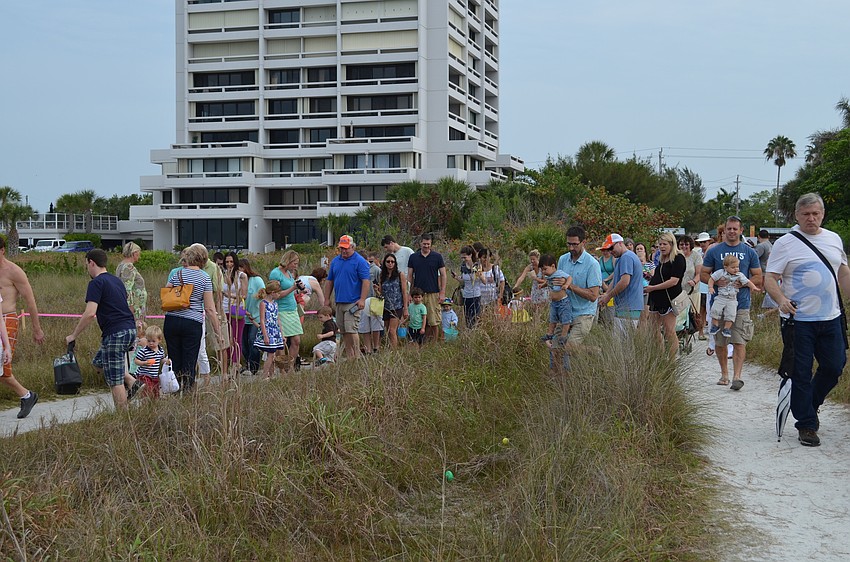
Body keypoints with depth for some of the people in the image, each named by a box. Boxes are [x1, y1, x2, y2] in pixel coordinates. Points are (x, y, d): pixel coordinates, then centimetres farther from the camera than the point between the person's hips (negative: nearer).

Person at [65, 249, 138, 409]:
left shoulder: (96, 283, -9)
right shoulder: (116, 280, 18)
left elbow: (90, 313, -19)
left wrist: (74, 335, -9)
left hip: (115, 334, -9)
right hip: (130, 330, 9)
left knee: (115, 382, -2)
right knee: (98, 362, 24)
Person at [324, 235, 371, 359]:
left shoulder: (360, 261, -4)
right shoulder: (335, 261, 15)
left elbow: (366, 281, -10)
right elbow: (329, 281, 19)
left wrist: (362, 299, -17)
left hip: (353, 302, -7)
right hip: (339, 301, 7)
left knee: (351, 330, -12)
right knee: (344, 331, 7)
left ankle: (357, 357, -7)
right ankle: (349, 357, 12)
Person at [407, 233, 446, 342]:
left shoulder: (437, 257, 3)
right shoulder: (413, 257, 7)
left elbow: (443, 275, 4)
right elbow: (409, 276, 10)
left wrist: (442, 292, -3)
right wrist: (409, 293, 4)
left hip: (433, 293, -2)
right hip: (418, 294, 2)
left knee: (434, 322, -3)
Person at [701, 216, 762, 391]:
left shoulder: (749, 252, 7)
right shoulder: (714, 251, 6)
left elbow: (758, 278, 7)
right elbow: (703, 274, 6)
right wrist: (717, 281, -13)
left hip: (741, 304, -1)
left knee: (739, 342, -9)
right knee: (720, 341, 8)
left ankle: (737, 376, -12)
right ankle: (724, 373, 23)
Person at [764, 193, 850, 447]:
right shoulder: (785, 243, -6)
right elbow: (770, 279, -10)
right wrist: (781, 299, -27)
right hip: (799, 320, -5)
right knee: (801, 375, 0)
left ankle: (810, 405, 33)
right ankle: (806, 425, 11)